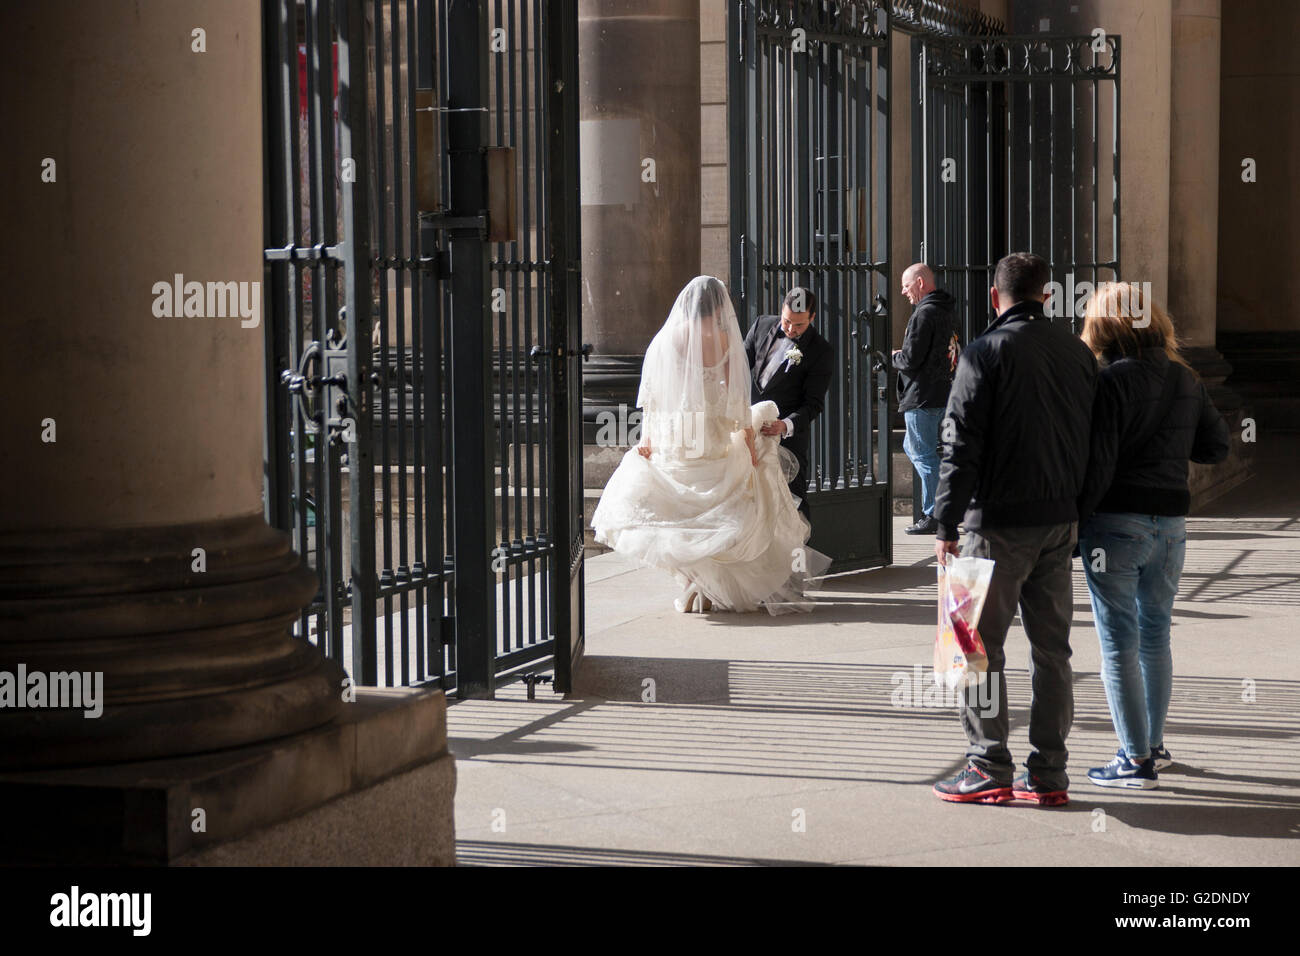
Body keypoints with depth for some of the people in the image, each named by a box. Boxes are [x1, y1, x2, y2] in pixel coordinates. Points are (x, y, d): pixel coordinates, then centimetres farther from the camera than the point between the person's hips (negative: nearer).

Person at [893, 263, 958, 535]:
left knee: (923, 454, -4)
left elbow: (911, 359, -22)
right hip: (941, 391, 10)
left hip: (922, 396, -10)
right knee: (912, 447, 19)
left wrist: (894, 357, 1)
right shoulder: (947, 311, 13)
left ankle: (933, 515, -1)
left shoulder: (924, 313, -17)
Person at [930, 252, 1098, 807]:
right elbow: (1094, 438, 12)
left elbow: (961, 445, -13)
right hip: (1062, 520, 6)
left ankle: (990, 771, 1)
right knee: (1051, 647, 10)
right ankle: (1048, 774, 12)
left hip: (1000, 523, -6)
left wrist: (947, 523, -10)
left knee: (981, 645, 2)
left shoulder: (986, 352, -8)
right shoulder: (1078, 352, 9)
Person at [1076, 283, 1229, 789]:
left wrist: (1074, 522, -8)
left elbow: (1097, 464, -16)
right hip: (1170, 521, 6)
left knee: (1119, 644, 0)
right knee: (1155, 637, 18)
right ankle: (1153, 745, 29)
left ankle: (1136, 759, 0)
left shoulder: (1111, 381, -13)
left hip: (1117, 520, -6)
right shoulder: (1185, 379, 6)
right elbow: (1216, 445, 13)